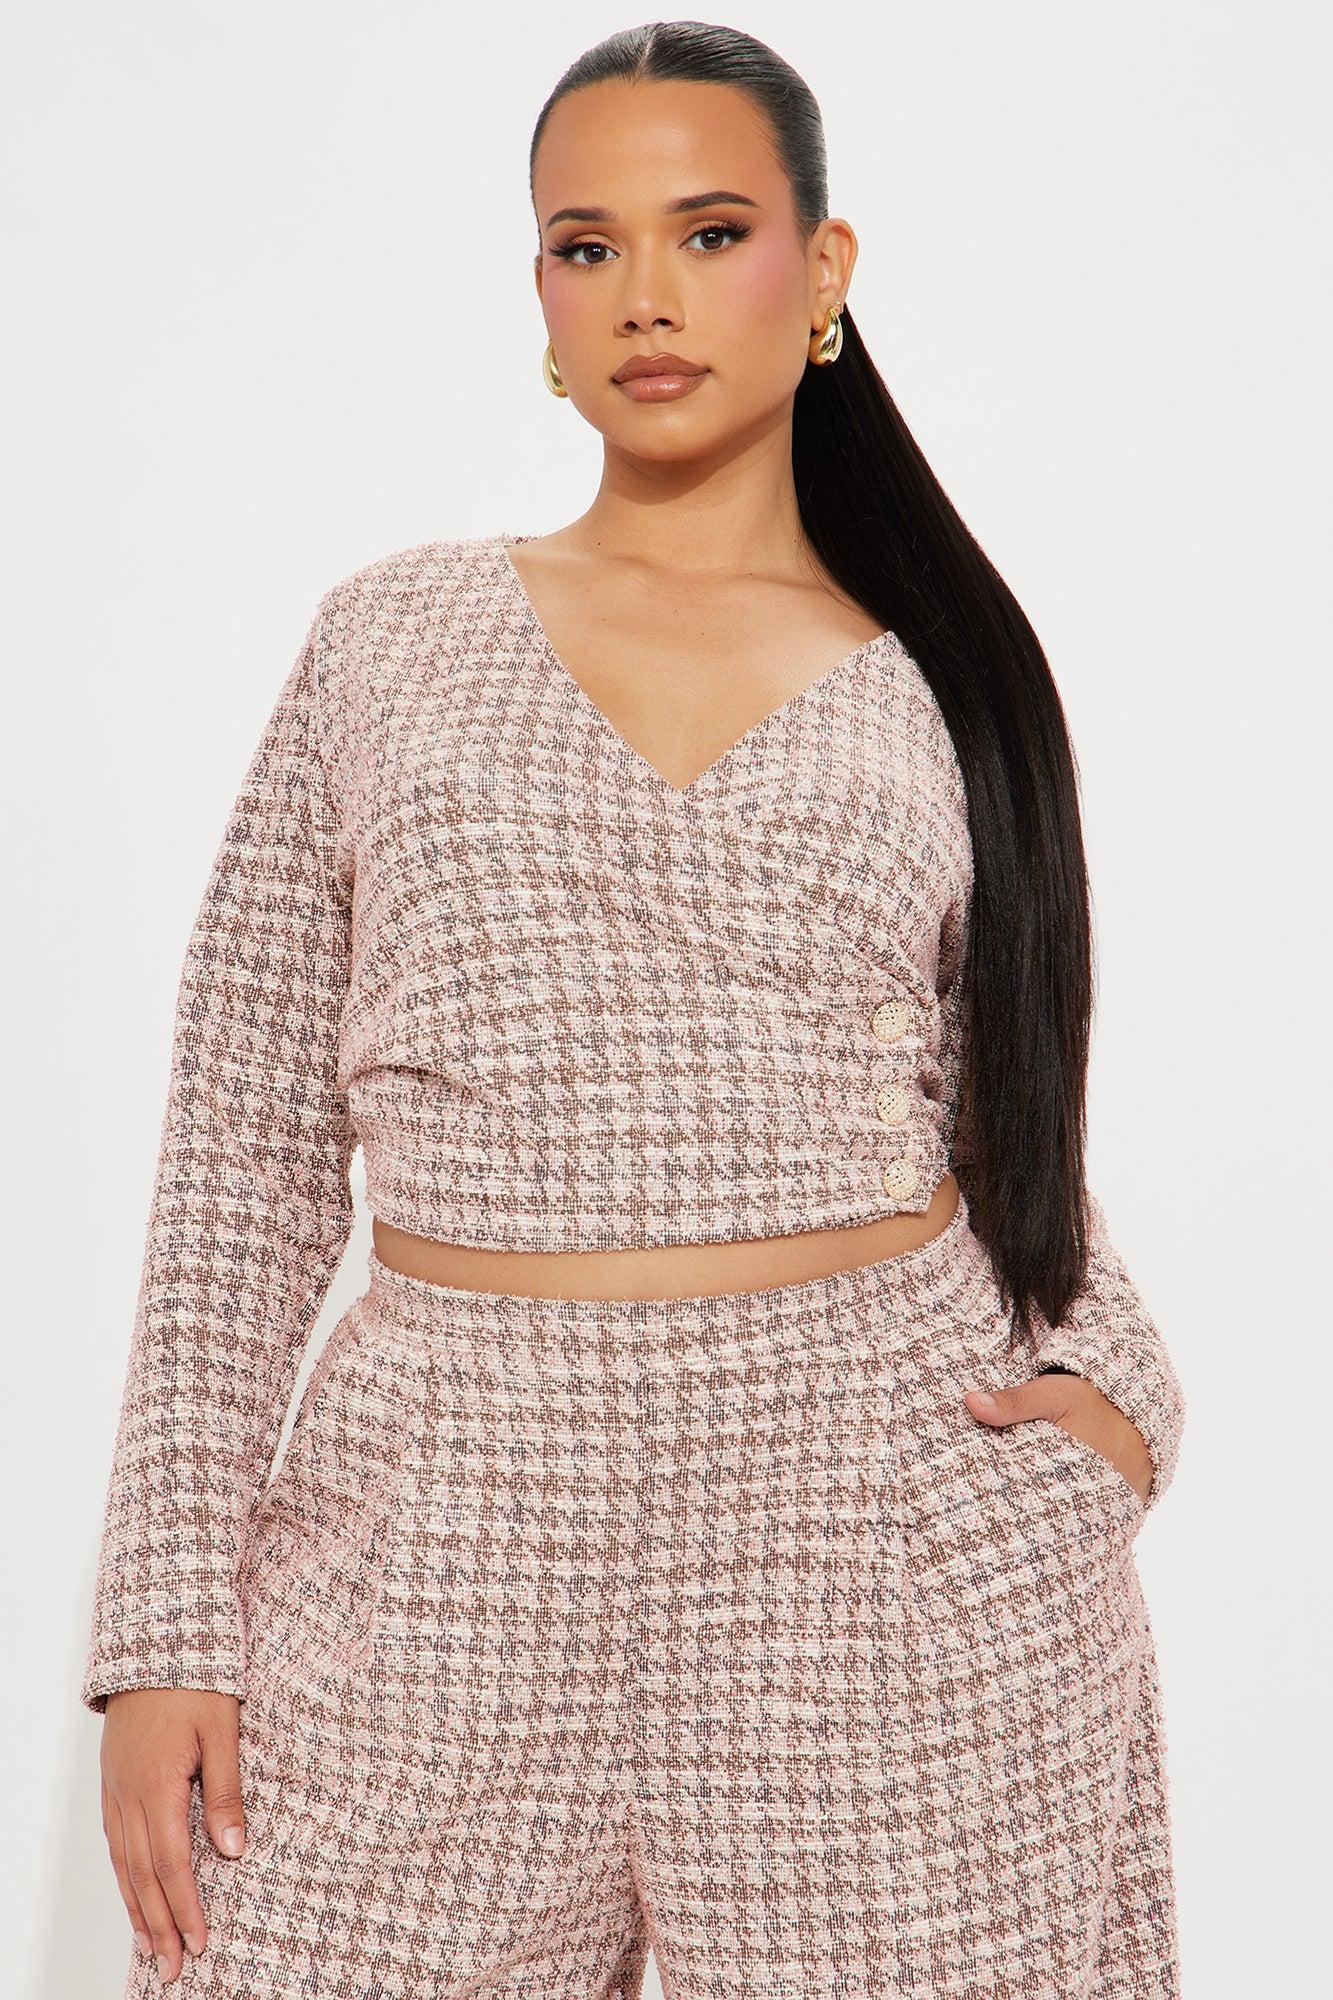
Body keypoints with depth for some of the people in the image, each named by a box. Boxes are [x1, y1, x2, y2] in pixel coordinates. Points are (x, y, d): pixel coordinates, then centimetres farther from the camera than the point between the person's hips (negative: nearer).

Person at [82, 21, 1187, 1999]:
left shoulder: (941, 674, 8)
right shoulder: (399, 632, 7)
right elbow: (246, 1155, 5)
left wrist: (1111, 1391, -4)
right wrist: (171, 1624, -1)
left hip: (907, 1550, 0)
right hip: (453, 1541, 0)